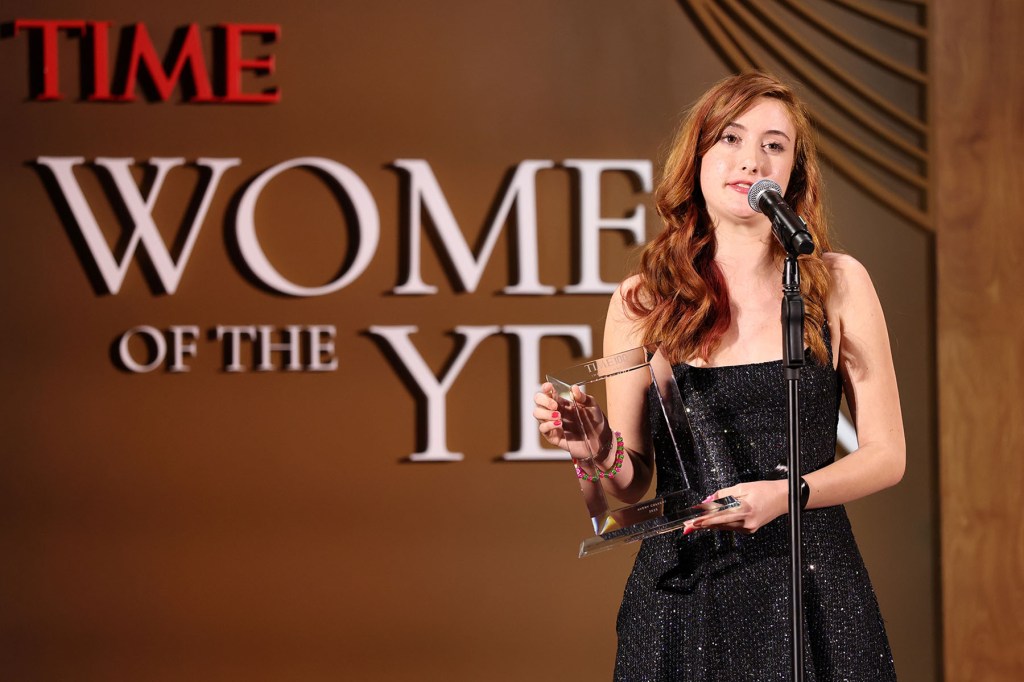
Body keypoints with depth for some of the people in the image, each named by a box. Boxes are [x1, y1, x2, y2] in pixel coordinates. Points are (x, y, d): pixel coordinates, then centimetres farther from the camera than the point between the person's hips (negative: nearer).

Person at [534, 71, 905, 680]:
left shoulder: (837, 284, 1)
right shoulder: (642, 303, 3)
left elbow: (886, 455, 2)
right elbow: (632, 483, 8)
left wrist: (785, 494, -14)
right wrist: (599, 451, -14)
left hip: (810, 590, 0)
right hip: (681, 597, 1)